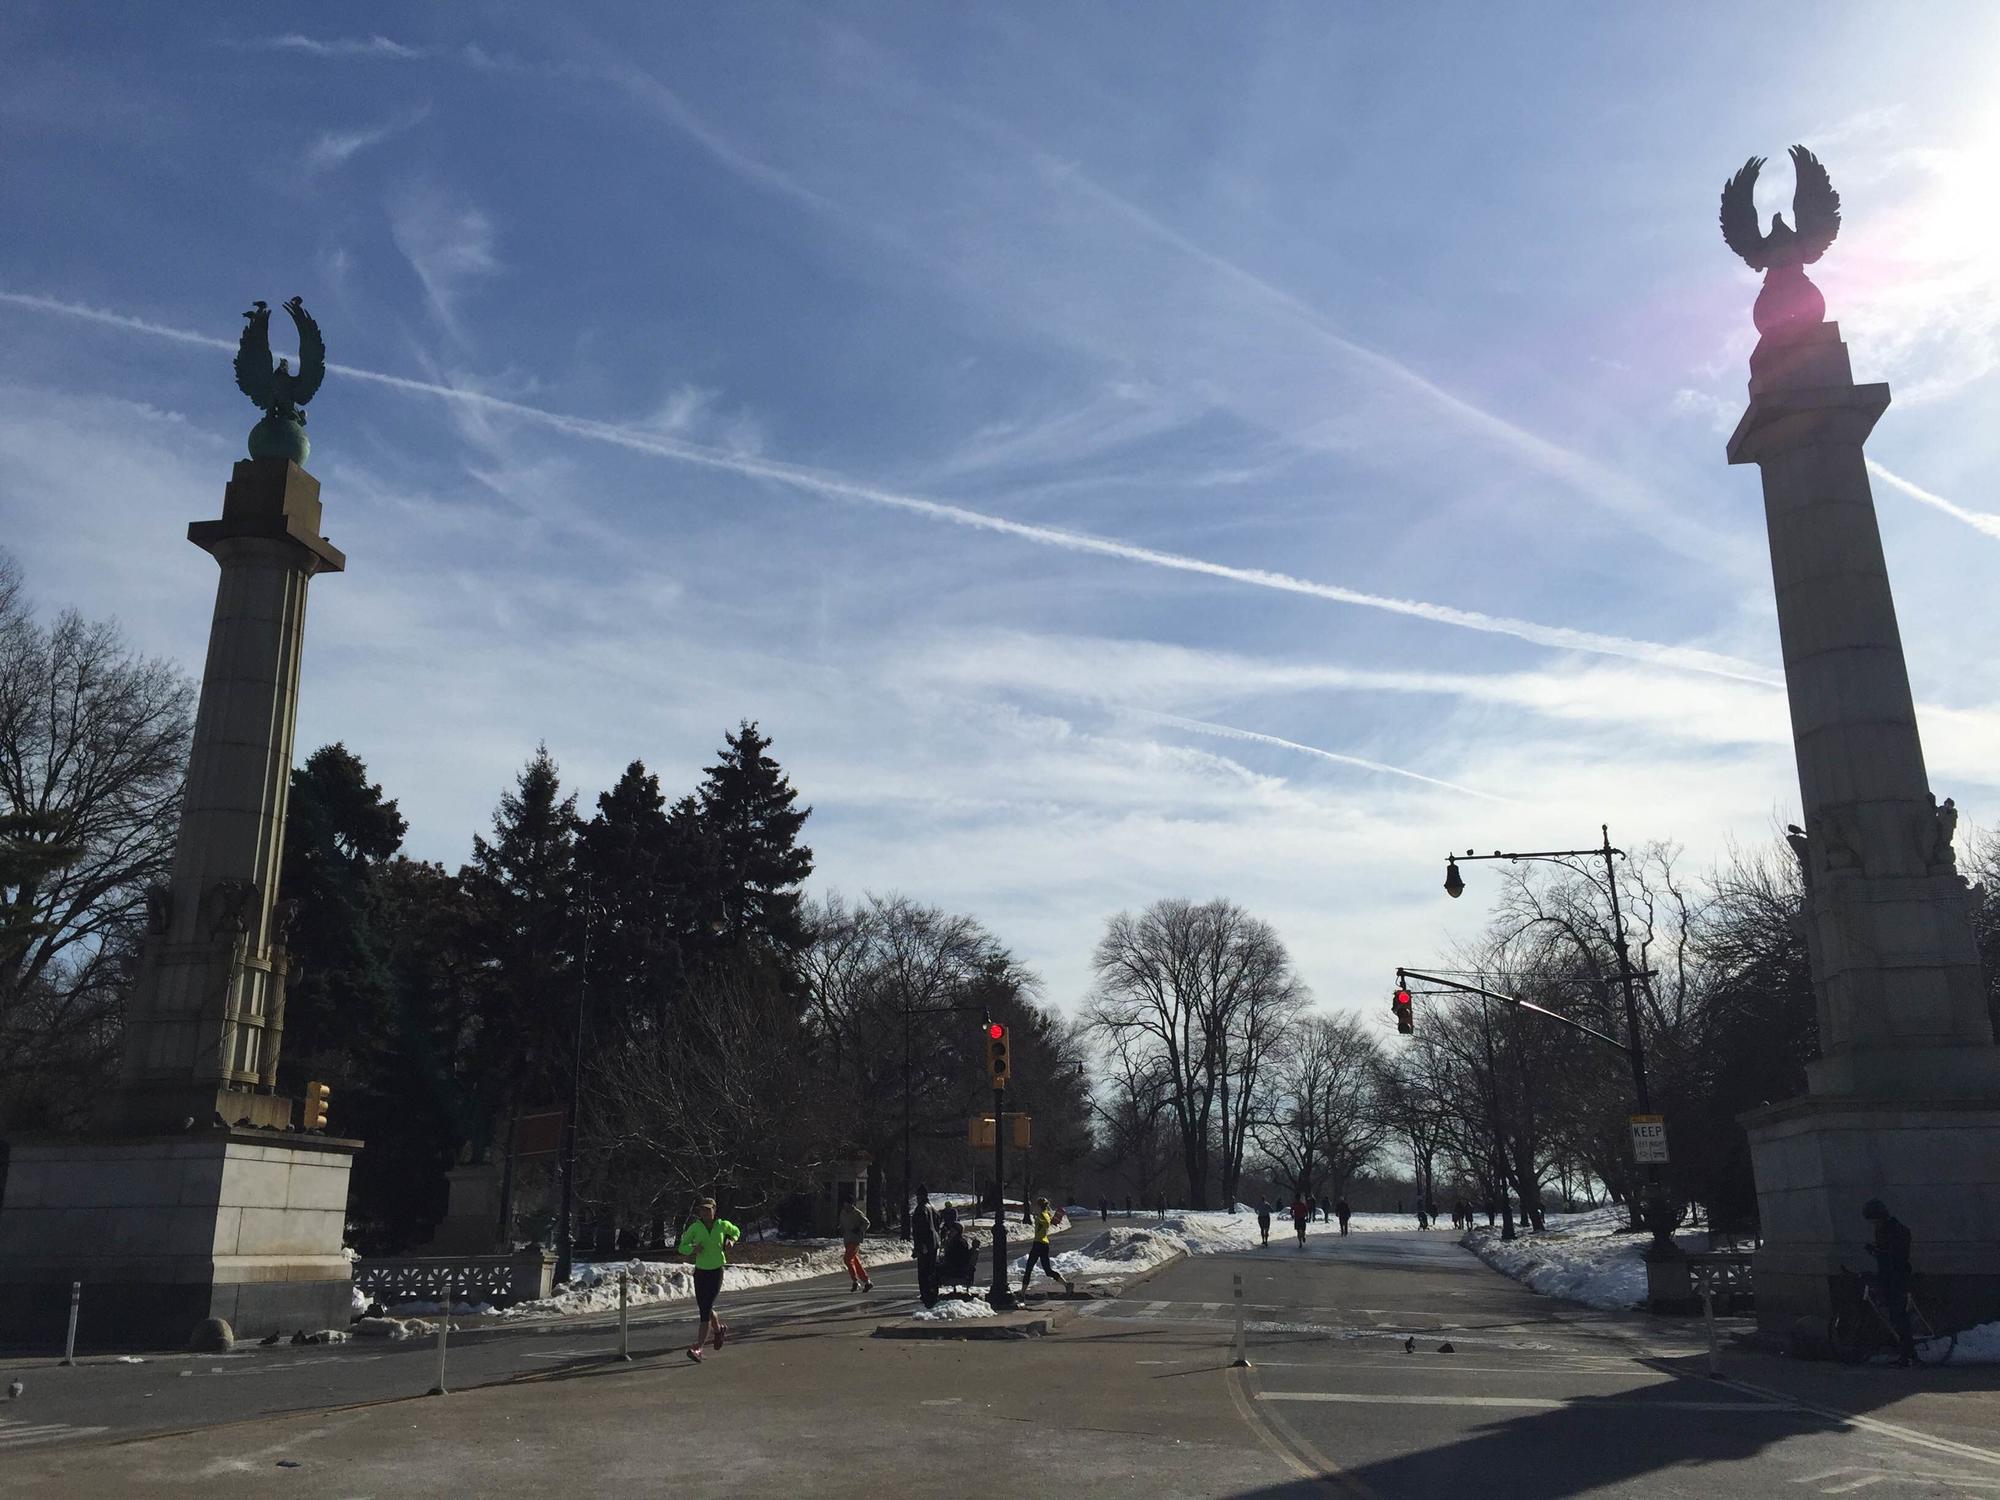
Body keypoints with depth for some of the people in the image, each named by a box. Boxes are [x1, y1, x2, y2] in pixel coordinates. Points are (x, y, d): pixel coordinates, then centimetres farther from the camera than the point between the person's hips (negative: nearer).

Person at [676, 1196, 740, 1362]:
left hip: (716, 1272, -2)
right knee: (704, 1309, 11)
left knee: (706, 1308, -13)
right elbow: (682, 1247, -1)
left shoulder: (723, 1225, -3)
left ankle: (697, 1348, -14)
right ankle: (719, 1328, 43)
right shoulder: (695, 1227, -4)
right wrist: (693, 1249, -21)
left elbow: (736, 1232, 18)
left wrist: (731, 1241, -2)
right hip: (700, 1272, 2)